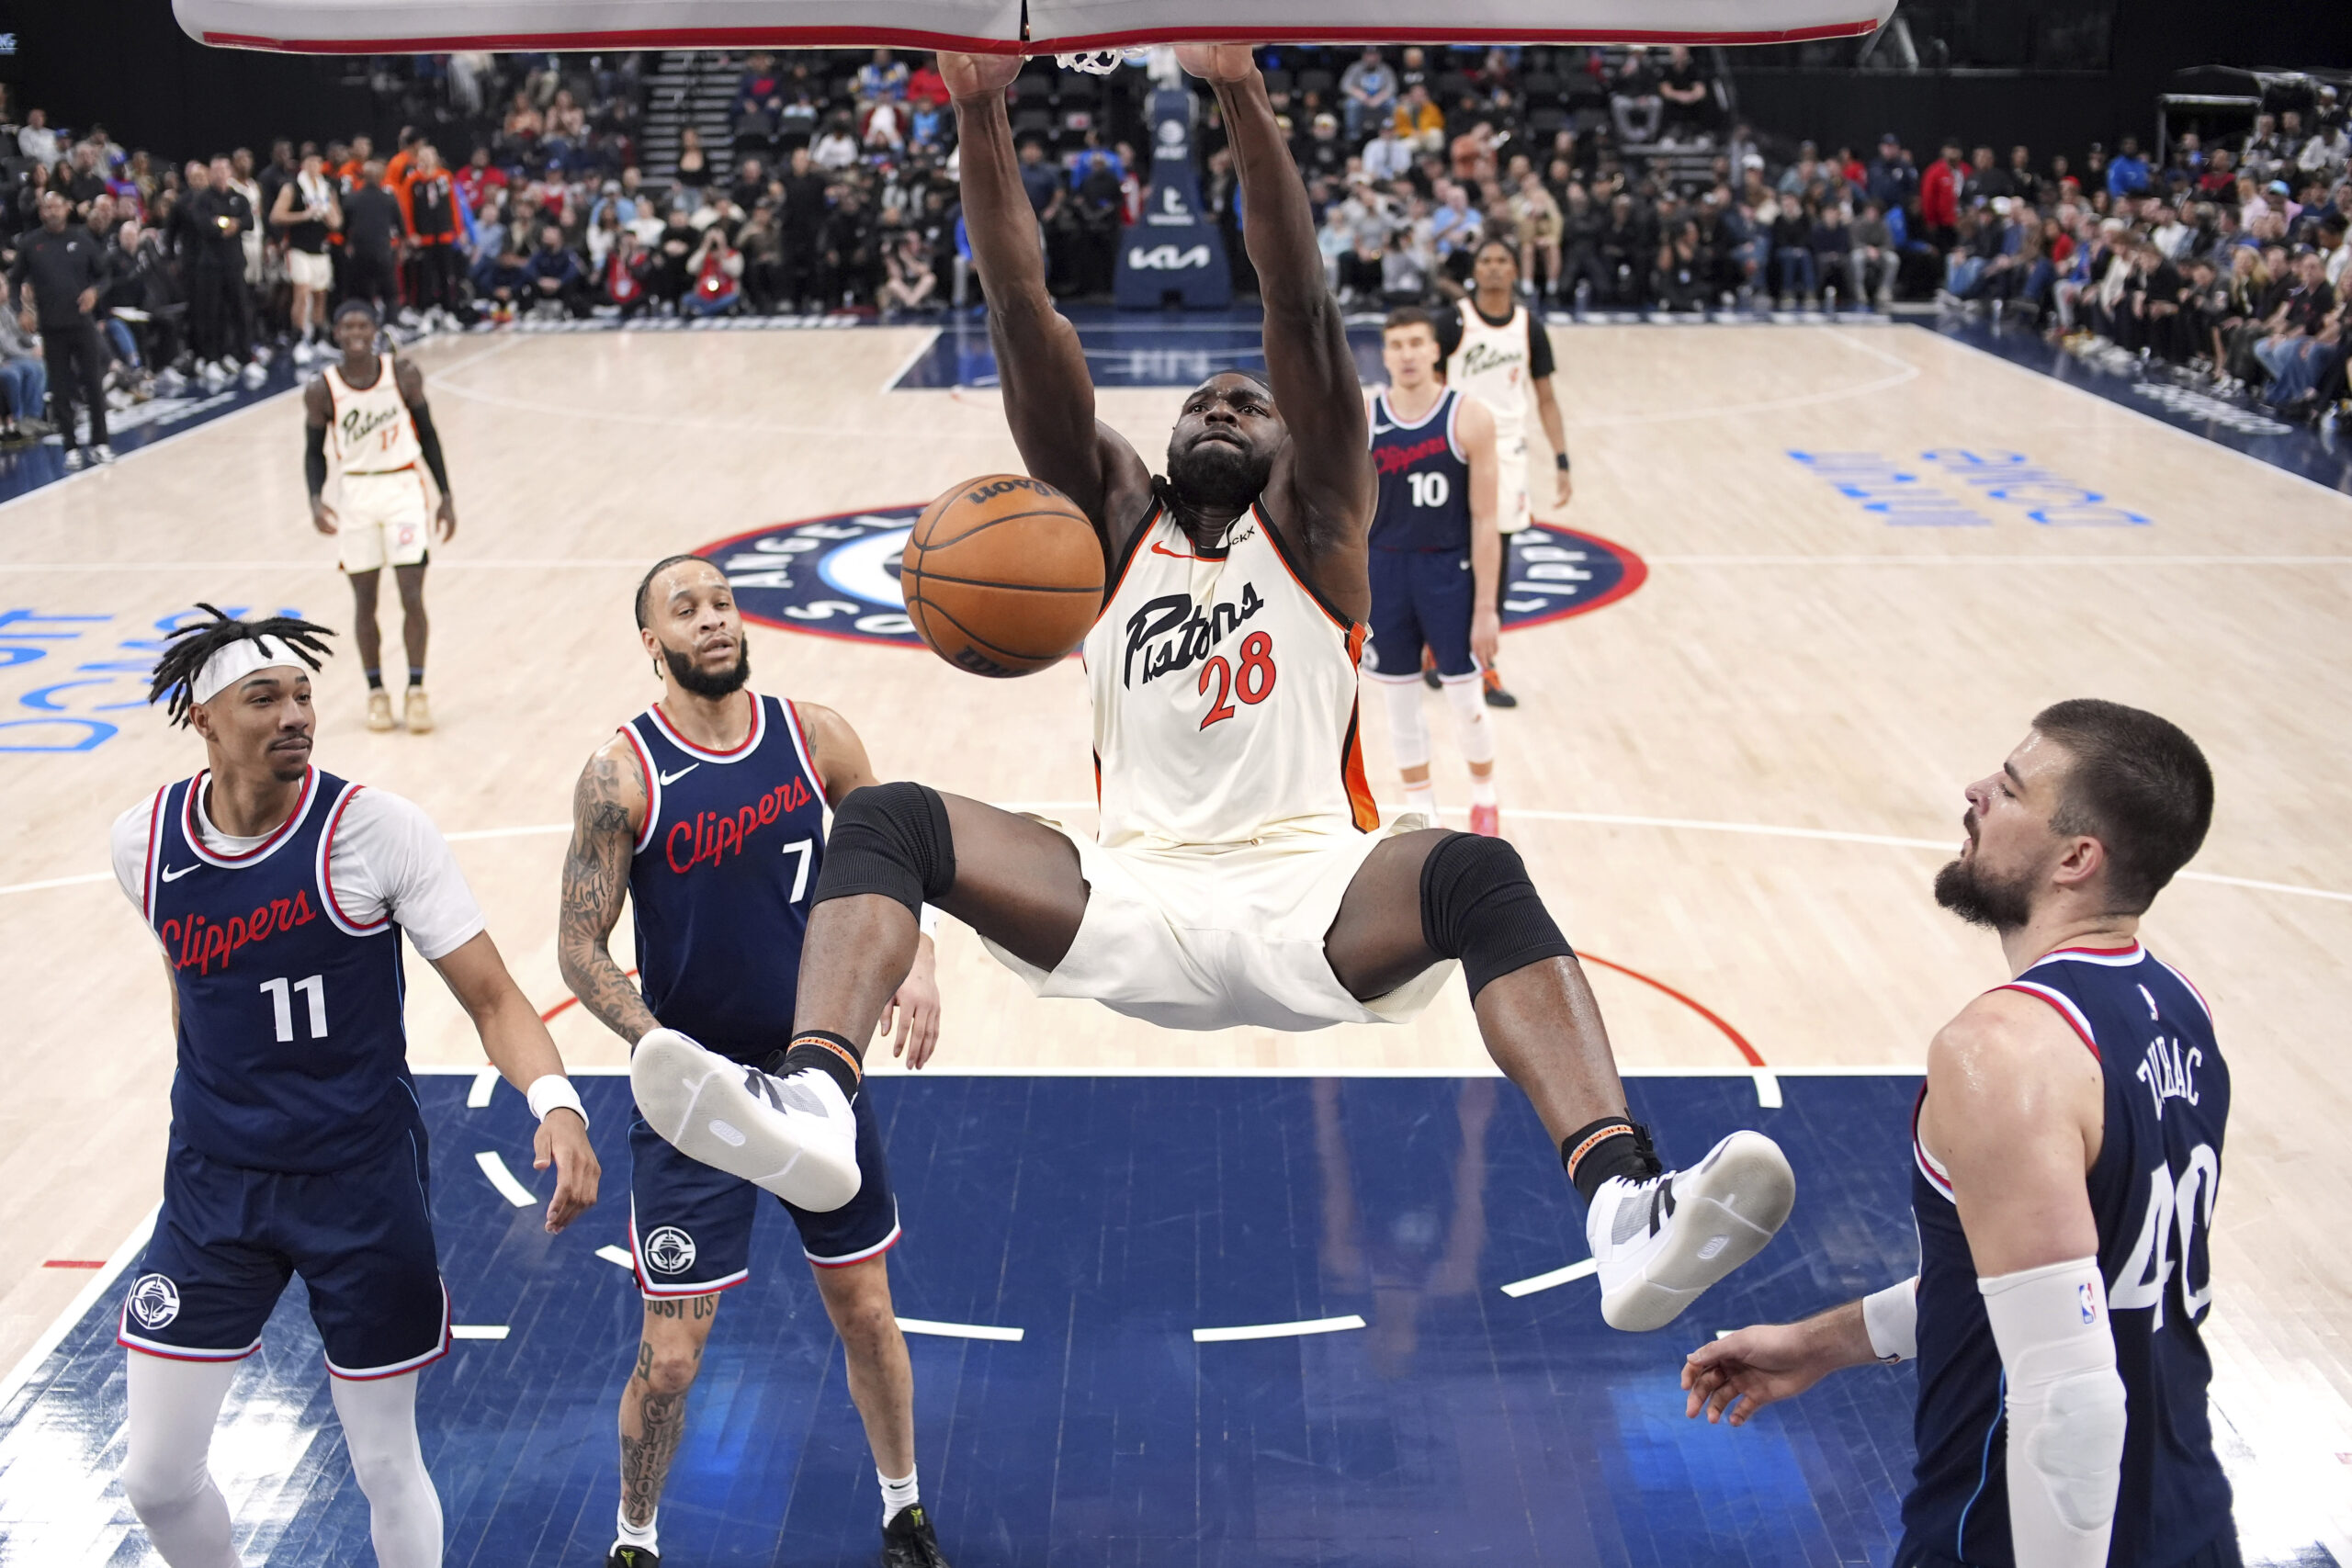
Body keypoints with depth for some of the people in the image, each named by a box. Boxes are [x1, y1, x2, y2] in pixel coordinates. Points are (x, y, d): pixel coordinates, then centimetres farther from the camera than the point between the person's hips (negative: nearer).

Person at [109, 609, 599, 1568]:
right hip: (212, 1188, 3)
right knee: (157, 1477, 7)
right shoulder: (143, 842, -5)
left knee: (386, 1466, 9)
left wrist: (555, 1102, -35)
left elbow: (491, 997, -16)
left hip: (363, 1185, -3)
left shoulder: (378, 832, -17)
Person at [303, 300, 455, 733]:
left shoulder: (403, 375, -6)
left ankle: (416, 691, 5)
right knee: (364, 600, 6)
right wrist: (316, 499, -15)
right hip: (355, 494, 1)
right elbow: (314, 450, 2)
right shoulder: (321, 391, -7)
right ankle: (376, 692, 18)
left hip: (403, 490, 0)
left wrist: (446, 496, 3)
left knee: (412, 597, -6)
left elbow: (427, 434, 4)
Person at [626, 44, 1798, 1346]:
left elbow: (1301, 311, -2)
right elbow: (1022, 316, 7)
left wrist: (1242, 98, -15)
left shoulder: (1312, 527, 13)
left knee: (1476, 871, -32)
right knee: (886, 816, -18)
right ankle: (812, 1104, -44)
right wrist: (979, 112, -4)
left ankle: (1626, 1208, -50)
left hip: (1310, 898, -2)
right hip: (1129, 899, 2)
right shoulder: (1115, 520, 19)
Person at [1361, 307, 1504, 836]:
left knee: (1464, 698, 6)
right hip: (1384, 570, 2)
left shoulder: (1470, 418, -11)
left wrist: (1486, 606, -10)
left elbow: (1484, 519, -9)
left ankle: (1484, 797, 33)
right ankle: (1420, 811, 29)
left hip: (1450, 569, -2)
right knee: (1400, 700, 11)